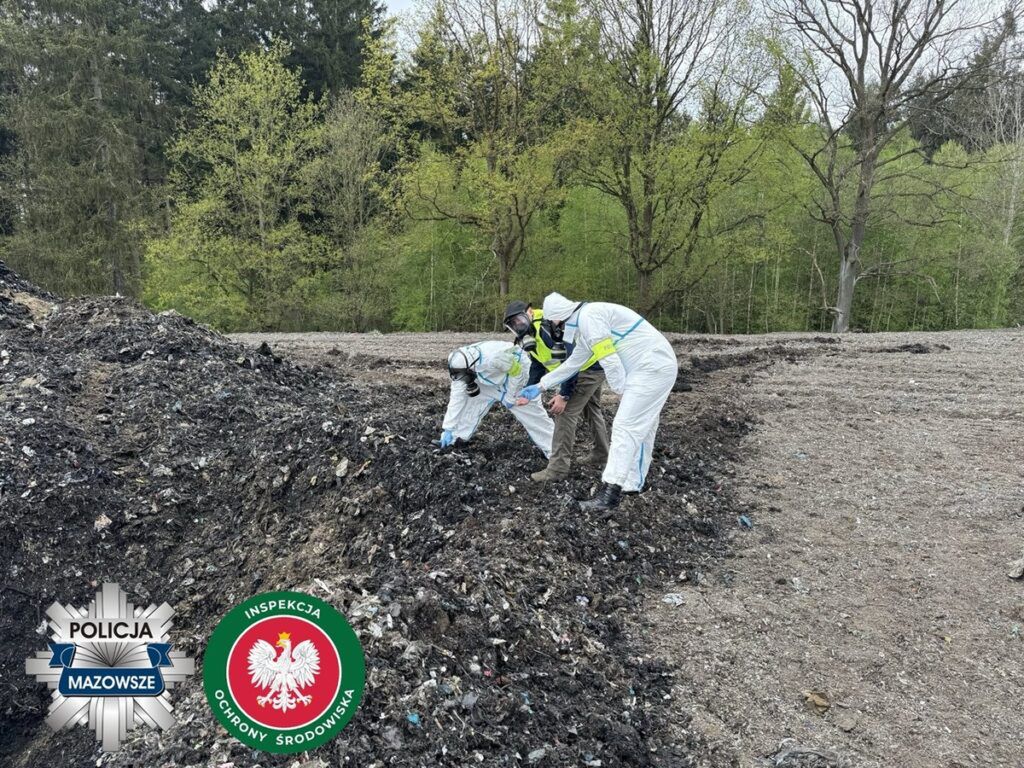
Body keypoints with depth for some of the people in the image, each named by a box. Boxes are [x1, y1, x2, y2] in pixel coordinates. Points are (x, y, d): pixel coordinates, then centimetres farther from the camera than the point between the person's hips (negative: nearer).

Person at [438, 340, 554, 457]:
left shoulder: (494, 357, -43)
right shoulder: (461, 365, -21)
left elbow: (516, 371, -26)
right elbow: (457, 397, -15)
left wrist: (510, 396, -16)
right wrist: (448, 429, -14)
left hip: (517, 376, -6)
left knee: (532, 414, -7)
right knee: (470, 402, -3)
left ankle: (553, 450, 1)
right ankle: (456, 438, 13)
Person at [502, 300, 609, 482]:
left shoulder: (549, 325, -29)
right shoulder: (529, 337, 2)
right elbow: (537, 367, 8)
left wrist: (564, 395, -28)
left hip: (590, 366, -11)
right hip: (594, 367, 11)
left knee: (566, 412, -11)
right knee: (591, 410, 24)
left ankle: (558, 468, -5)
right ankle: (601, 455, 42)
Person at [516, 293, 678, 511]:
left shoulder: (588, 316, -13)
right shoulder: (583, 325, 19)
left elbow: (609, 360, -20)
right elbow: (572, 363, 29)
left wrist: (622, 390, -6)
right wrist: (540, 386, 32)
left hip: (652, 368, -10)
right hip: (656, 368, 10)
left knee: (625, 428, -11)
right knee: (641, 428, 15)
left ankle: (609, 494, -12)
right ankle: (632, 483, 24)